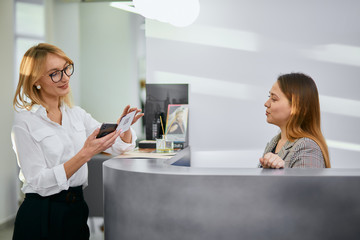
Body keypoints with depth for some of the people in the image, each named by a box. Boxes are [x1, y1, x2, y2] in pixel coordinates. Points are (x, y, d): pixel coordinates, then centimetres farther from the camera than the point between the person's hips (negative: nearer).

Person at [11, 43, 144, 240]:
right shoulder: (25, 123, -10)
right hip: (42, 216, -5)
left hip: (78, 209, 5)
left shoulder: (77, 114, 8)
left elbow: (122, 146, 11)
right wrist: (85, 154, -26)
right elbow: (39, 182, -18)